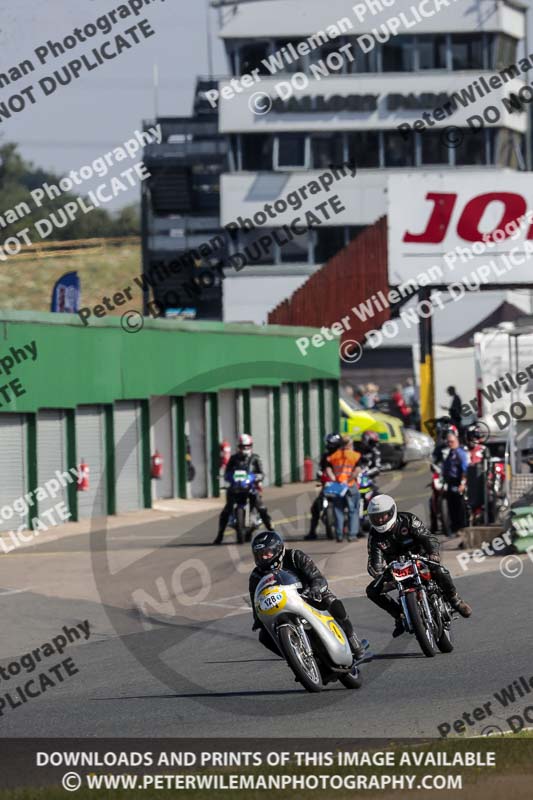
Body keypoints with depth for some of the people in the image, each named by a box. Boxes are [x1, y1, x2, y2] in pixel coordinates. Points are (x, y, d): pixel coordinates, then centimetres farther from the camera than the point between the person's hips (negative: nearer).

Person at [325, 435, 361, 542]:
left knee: (338, 510, 8)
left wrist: (334, 479, -9)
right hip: (350, 485, -3)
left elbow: (328, 470, -1)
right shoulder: (356, 456, 1)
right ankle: (352, 534, -3)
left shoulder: (333, 456, 11)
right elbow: (357, 470, -12)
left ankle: (339, 534, 4)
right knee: (353, 511, 3)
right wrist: (349, 480, -12)